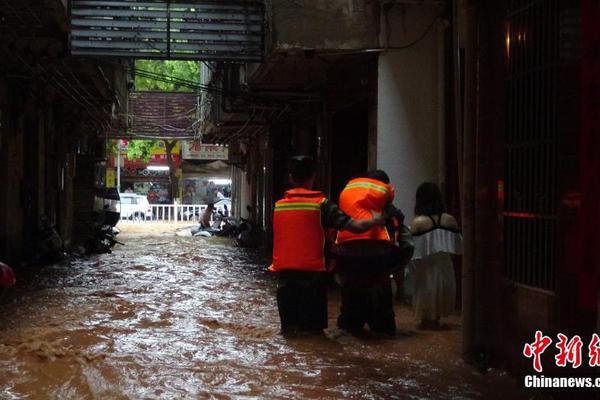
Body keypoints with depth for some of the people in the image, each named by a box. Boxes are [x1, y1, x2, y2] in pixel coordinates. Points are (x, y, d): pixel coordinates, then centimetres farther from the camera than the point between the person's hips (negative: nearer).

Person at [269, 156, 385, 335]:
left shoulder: (278, 205, 6)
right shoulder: (321, 205, -6)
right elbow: (356, 226, -10)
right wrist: (375, 220, 8)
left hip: (285, 273, 3)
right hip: (312, 274, -3)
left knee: (288, 329, 12)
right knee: (313, 330, 6)